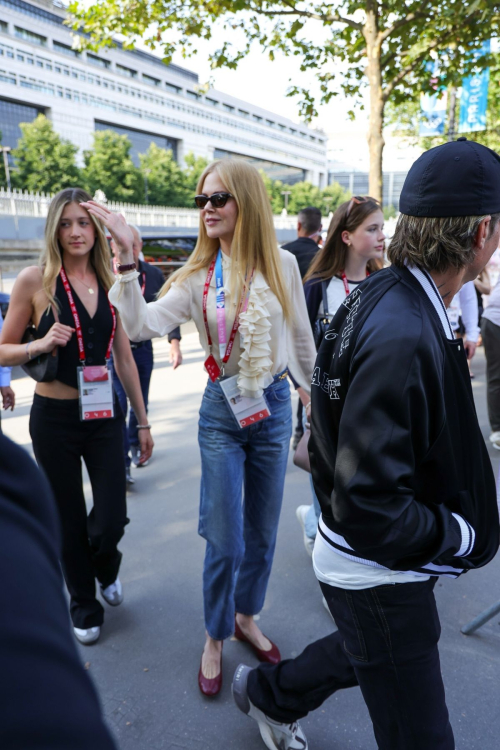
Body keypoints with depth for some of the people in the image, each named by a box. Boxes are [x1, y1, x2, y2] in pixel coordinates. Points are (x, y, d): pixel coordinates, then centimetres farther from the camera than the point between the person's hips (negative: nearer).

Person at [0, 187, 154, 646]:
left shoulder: (110, 283, 3)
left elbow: (124, 358, 7)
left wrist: (143, 421, 9)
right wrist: (41, 344, -21)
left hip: (105, 415, 2)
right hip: (55, 418, -2)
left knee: (111, 519, 1)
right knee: (70, 521, 11)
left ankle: (106, 570, 39)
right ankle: (84, 605, 37)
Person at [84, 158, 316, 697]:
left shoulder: (282, 265, -3)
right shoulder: (197, 276, -4)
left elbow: (301, 340, 7)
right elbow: (141, 325, -17)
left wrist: (318, 397, 14)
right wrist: (126, 258, -24)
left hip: (274, 407, 2)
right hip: (222, 411, -1)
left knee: (262, 531, 16)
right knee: (224, 540, 6)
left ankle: (246, 617, 42)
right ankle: (215, 638, 32)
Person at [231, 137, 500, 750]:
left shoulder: (383, 293, -2)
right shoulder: (403, 338, -33)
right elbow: (368, 509, -31)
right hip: (379, 574, -9)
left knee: (364, 651, 34)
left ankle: (267, 691, 56)